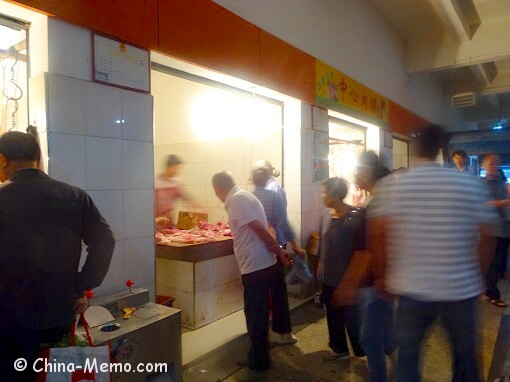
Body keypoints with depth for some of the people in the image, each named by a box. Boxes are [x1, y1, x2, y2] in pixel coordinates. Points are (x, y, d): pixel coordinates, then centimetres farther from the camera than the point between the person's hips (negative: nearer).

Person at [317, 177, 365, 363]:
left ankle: (363, 352, 30)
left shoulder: (355, 216, -19)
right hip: (328, 276, 7)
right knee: (333, 315, 20)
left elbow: (361, 249, -16)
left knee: (351, 317, 6)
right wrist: (320, 265, 14)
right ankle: (339, 349, 40)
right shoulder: (326, 213, 1)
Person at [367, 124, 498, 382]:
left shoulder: (390, 186, -7)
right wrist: (478, 275, 14)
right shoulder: (472, 185, -3)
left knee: (407, 356, 14)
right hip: (461, 290, 2)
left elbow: (377, 235, -9)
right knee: (465, 357, 22)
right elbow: (485, 237, 0)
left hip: (412, 289, -1)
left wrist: (381, 276, 3)